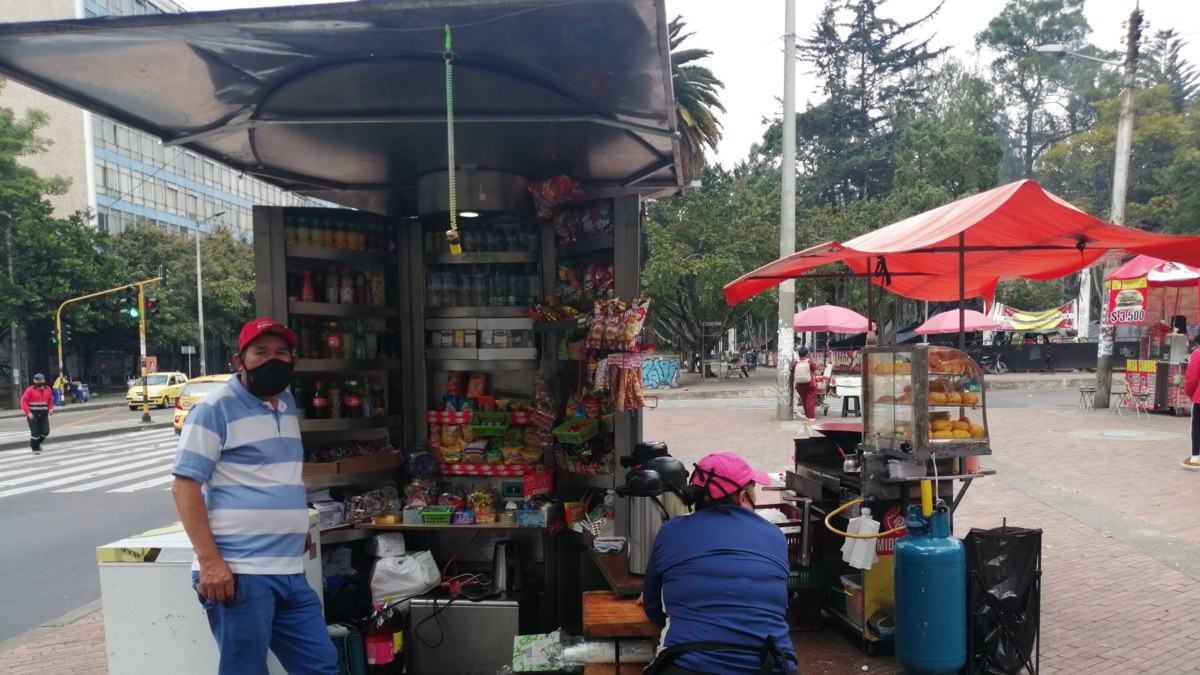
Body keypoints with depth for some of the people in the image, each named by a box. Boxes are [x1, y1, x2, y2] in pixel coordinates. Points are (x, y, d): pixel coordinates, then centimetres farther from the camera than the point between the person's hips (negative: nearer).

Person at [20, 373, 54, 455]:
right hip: (33, 415, -4)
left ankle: (36, 442, 26)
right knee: (35, 432, -4)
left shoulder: (48, 389, 7)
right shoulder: (30, 390, -8)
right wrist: (28, 413, -19)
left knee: (46, 431, -1)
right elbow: (23, 402, -9)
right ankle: (35, 449, 11)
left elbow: (50, 401, 18)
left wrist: (50, 408, -2)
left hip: (43, 414, 4)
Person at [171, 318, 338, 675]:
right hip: (238, 573, -7)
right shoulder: (216, 407, -8)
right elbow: (185, 485, -13)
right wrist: (209, 560, -19)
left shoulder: (287, 404, 15)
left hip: (290, 572, 7)